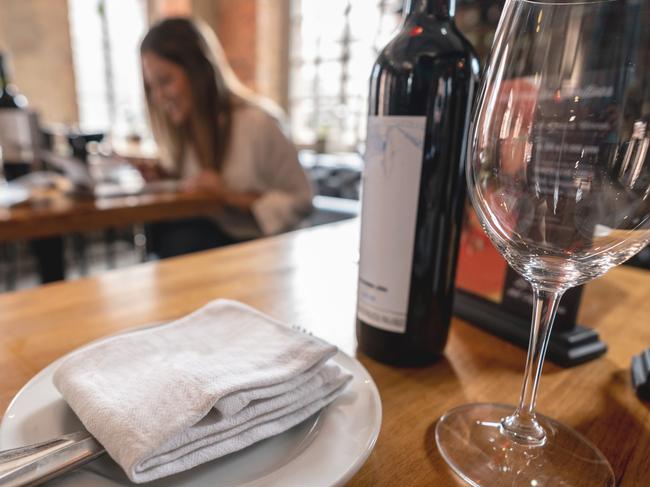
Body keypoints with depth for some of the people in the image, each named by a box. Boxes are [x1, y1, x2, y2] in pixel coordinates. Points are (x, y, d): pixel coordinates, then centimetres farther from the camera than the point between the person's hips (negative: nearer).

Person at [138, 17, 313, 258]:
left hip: (254, 242, -5)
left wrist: (232, 197, -20)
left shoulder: (256, 122, -14)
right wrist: (161, 176, -1)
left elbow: (301, 201, -13)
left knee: (178, 240, -30)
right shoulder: (179, 124, 6)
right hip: (198, 231, 6)